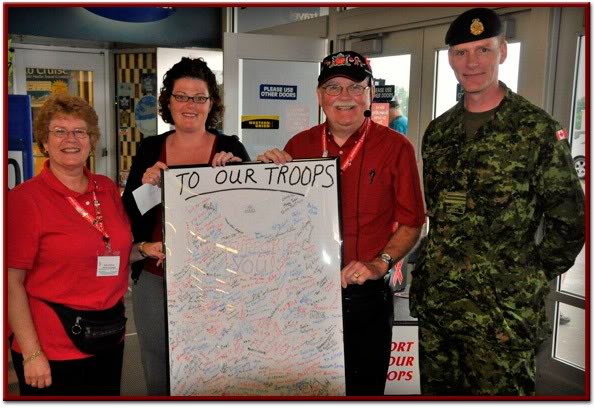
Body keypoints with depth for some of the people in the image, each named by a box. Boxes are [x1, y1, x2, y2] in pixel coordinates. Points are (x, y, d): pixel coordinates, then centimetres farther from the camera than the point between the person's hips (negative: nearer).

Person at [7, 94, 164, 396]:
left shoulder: (108, 189, 4)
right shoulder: (24, 199, -11)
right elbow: (12, 282, -12)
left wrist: (145, 250, -2)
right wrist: (31, 354, -14)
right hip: (52, 352, -5)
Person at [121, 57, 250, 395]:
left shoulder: (231, 149, 0)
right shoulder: (150, 149, 6)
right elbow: (127, 218, 5)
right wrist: (145, 186, -14)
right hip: (156, 281, 2)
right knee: (160, 379, 14)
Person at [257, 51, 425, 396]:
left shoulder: (395, 147, -5)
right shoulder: (299, 145, 3)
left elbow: (411, 222, -2)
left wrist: (380, 263, -15)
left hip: (365, 297, -2)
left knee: (364, 388, 13)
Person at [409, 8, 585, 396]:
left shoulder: (538, 129, -7)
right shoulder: (438, 132, 9)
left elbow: (569, 222, -5)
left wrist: (529, 278, -2)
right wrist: (433, 269, 12)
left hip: (503, 312, -5)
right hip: (434, 304, 5)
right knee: (437, 390, 17)